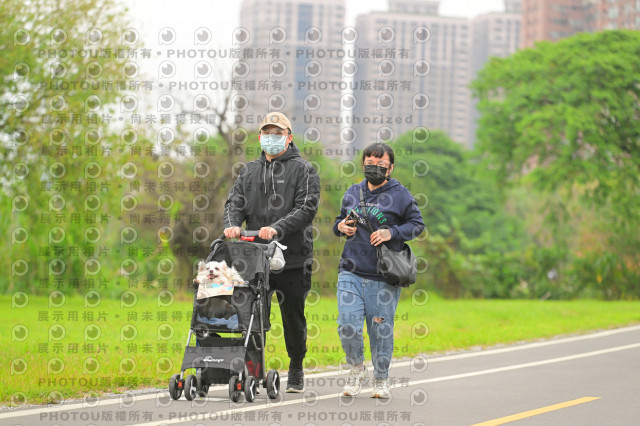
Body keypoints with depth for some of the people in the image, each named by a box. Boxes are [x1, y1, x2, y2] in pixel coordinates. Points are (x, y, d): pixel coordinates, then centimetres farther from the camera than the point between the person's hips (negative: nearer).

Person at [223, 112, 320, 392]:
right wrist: (232, 224, -14)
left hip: (293, 258, -3)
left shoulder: (303, 170, 1)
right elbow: (235, 202, 9)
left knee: (293, 317, 5)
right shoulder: (250, 171, 16)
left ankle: (296, 372, 21)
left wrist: (278, 228, -25)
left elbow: (306, 209, -10)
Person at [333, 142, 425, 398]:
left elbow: (417, 224, 3)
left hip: (384, 278, -3)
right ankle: (356, 369, 18)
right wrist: (340, 227, 3)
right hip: (351, 273, 3)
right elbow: (340, 220, 26)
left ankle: (381, 380, 19)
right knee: (348, 325, -7)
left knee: (381, 329, 2)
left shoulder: (400, 195, 1)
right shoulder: (353, 193, 13)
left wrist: (392, 233, -12)